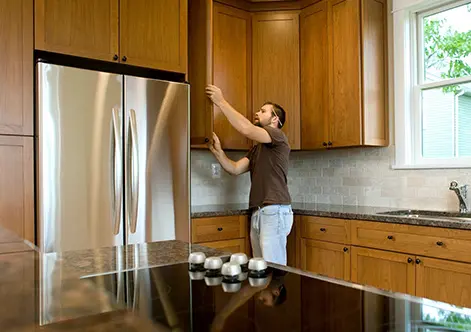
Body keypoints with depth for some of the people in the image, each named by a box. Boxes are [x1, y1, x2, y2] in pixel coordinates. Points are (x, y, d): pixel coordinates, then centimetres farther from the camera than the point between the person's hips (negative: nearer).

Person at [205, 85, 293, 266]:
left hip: (275, 211, -8)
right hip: (258, 212, 8)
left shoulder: (278, 136, -3)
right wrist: (218, 151, -2)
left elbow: (247, 129, -19)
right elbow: (235, 169, 12)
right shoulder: (257, 148, 23)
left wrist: (221, 102, -14)